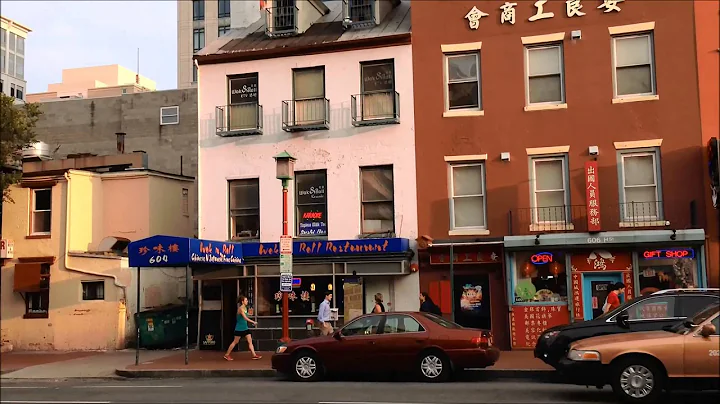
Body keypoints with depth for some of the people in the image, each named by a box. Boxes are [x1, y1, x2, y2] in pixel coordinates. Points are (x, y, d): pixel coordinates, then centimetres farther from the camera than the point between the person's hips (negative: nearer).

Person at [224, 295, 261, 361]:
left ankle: (254, 355, 1)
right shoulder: (241, 308, -18)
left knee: (250, 341, 2)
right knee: (235, 342, 2)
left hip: (245, 328, 8)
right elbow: (245, 318, -26)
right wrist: (253, 322, -25)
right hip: (239, 328, -8)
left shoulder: (245, 308, 9)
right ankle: (227, 355, 14)